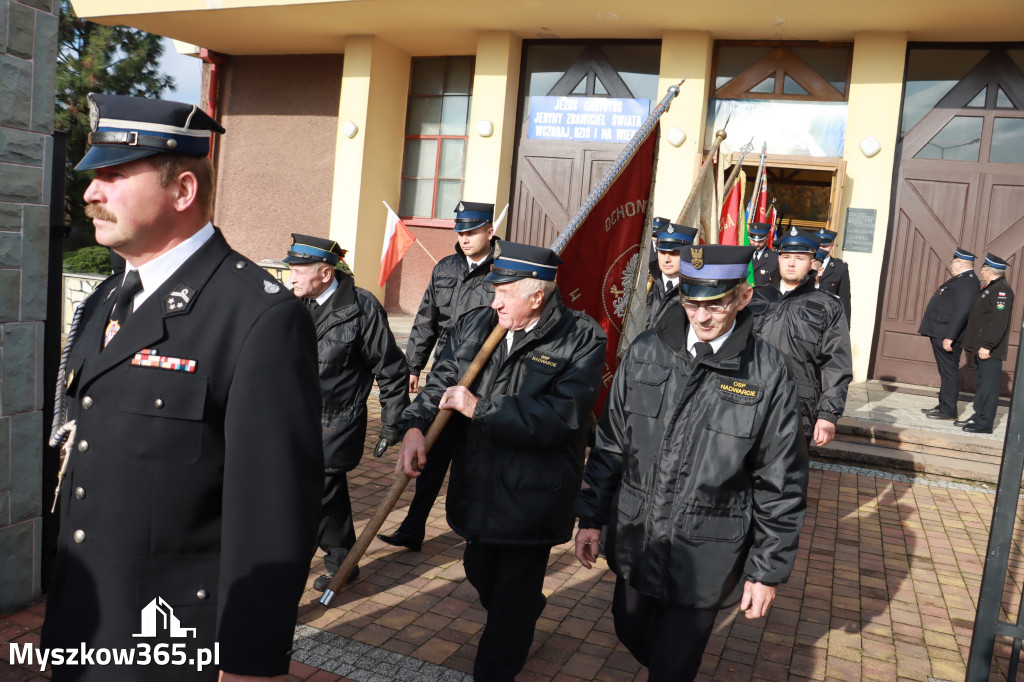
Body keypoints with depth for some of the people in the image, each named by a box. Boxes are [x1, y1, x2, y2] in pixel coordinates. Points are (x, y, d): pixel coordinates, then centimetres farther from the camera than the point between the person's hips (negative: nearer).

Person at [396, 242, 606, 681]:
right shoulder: (475, 325, 3)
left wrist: (478, 408, -23)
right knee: (480, 573, 25)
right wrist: (416, 426, -16)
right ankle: (525, 618, 56)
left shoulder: (581, 340, -15)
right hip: (477, 488, 6)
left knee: (514, 595, 8)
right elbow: (440, 383, 4)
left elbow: (561, 416, -25)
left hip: (533, 495, -6)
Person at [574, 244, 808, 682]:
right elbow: (610, 444, 5)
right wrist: (592, 517, 6)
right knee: (632, 634, 22)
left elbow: (780, 483, -6)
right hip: (636, 543, 4)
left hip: (705, 559, -3)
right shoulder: (646, 352, -3)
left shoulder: (768, 373, -12)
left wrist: (769, 570, -4)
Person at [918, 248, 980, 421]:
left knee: (949, 371, -5)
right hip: (940, 334, 10)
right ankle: (943, 406, 22)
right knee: (946, 371, 15)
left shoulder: (968, 282, -16)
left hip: (948, 335, -10)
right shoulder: (960, 280, 18)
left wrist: (950, 337, -26)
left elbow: (963, 311, -24)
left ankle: (948, 410, 0)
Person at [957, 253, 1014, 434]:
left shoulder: (1001, 290, -15)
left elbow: (999, 321, -23)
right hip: (981, 347, 10)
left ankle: (985, 423, -3)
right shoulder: (990, 288, 18)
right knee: (982, 383, 15)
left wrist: (987, 345, -25)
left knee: (989, 384, -6)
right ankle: (978, 417, 23)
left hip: (990, 350, -10)